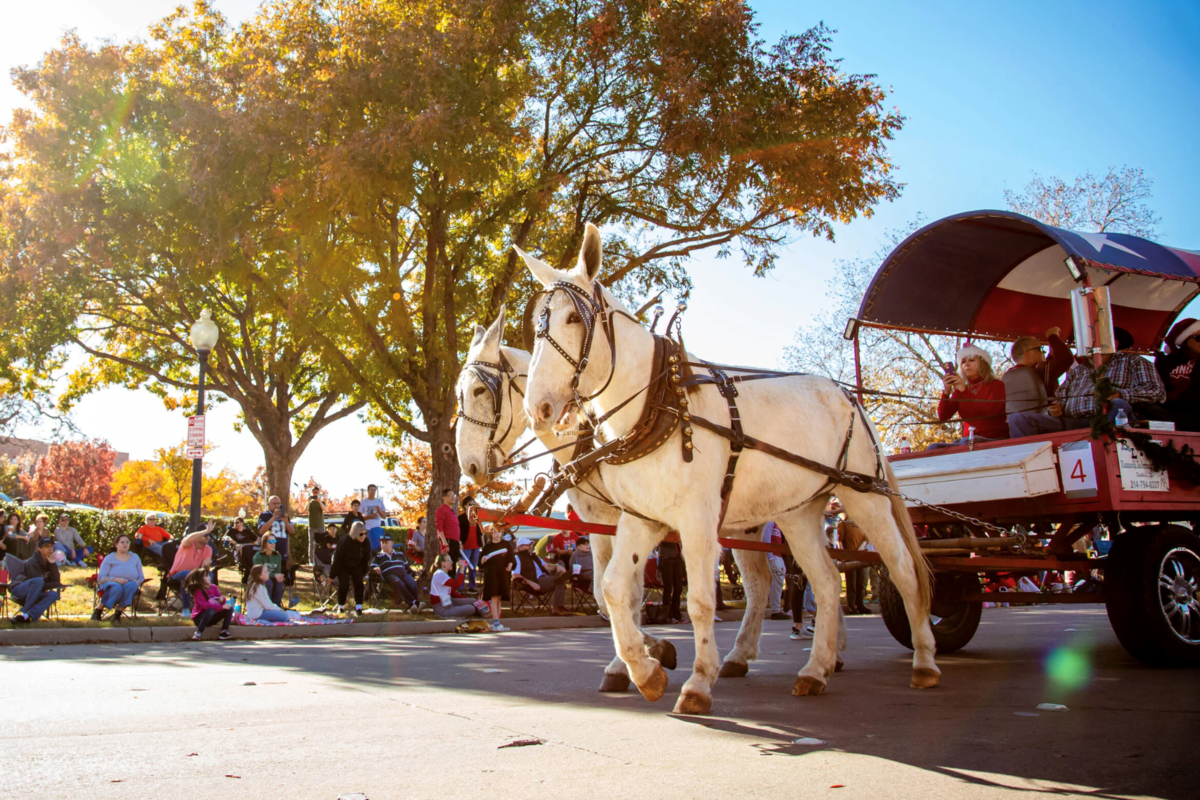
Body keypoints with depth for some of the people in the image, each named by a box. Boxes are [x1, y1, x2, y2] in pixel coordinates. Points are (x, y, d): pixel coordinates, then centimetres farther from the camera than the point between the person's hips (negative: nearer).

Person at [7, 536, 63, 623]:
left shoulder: (49, 563, 9)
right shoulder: (32, 562, -12)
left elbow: (56, 580, -3)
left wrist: (52, 564, -12)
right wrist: (57, 585, -6)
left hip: (34, 595, 6)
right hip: (19, 590, -6)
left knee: (53, 594, -28)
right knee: (38, 581, -37)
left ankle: (26, 616, -44)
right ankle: (24, 611, -33)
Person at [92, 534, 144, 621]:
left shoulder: (135, 557, 19)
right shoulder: (109, 558, 9)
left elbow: (141, 578, 15)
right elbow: (100, 578, -2)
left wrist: (136, 582, -10)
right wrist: (116, 579, -19)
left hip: (130, 588, 2)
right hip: (111, 586, -2)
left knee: (132, 584, -36)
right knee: (117, 587, -40)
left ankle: (118, 613, -31)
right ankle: (98, 610, -23)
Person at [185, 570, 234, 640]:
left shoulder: (213, 588, 2)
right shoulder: (197, 591, -18)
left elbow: (221, 601, 6)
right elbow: (206, 605, -29)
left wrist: (222, 600, -20)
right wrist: (222, 607, -34)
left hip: (211, 618, 7)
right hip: (199, 618, -7)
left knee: (230, 608, -8)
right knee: (211, 610, -38)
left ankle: (224, 632, -18)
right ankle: (198, 633, -33)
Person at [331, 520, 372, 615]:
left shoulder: (366, 542, -18)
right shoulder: (344, 541, -29)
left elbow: (366, 558, -3)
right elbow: (337, 559, -20)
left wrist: (364, 573, 4)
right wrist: (332, 575, -14)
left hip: (357, 566, 3)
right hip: (343, 566, -3)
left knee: (359, 583, -15)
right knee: (344, 585, -16)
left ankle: (358, 608, -9)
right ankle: (341, 607, 6)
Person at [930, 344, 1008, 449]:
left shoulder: (996, 385, 6)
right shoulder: (959, 390, 16)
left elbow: (991, 411, -15)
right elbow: (943, 416, 4)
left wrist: (964, 391, -18)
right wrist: (946, 392, -12)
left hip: (995, 439, -4)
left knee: (966, 443, -37)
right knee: (933, 448, -23)